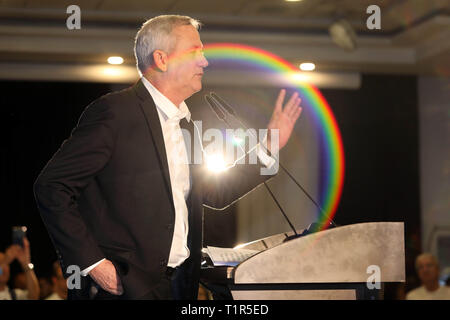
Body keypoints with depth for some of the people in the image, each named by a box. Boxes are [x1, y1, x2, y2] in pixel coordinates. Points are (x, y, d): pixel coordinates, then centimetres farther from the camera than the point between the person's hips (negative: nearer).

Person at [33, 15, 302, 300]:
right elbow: (52, 186, -14)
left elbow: (215, 193, 19)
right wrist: (91, 262, -18)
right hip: (124, 286, -7)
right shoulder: (114, 111, -13)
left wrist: (269, 148, 11)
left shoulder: (185, 123, 14)